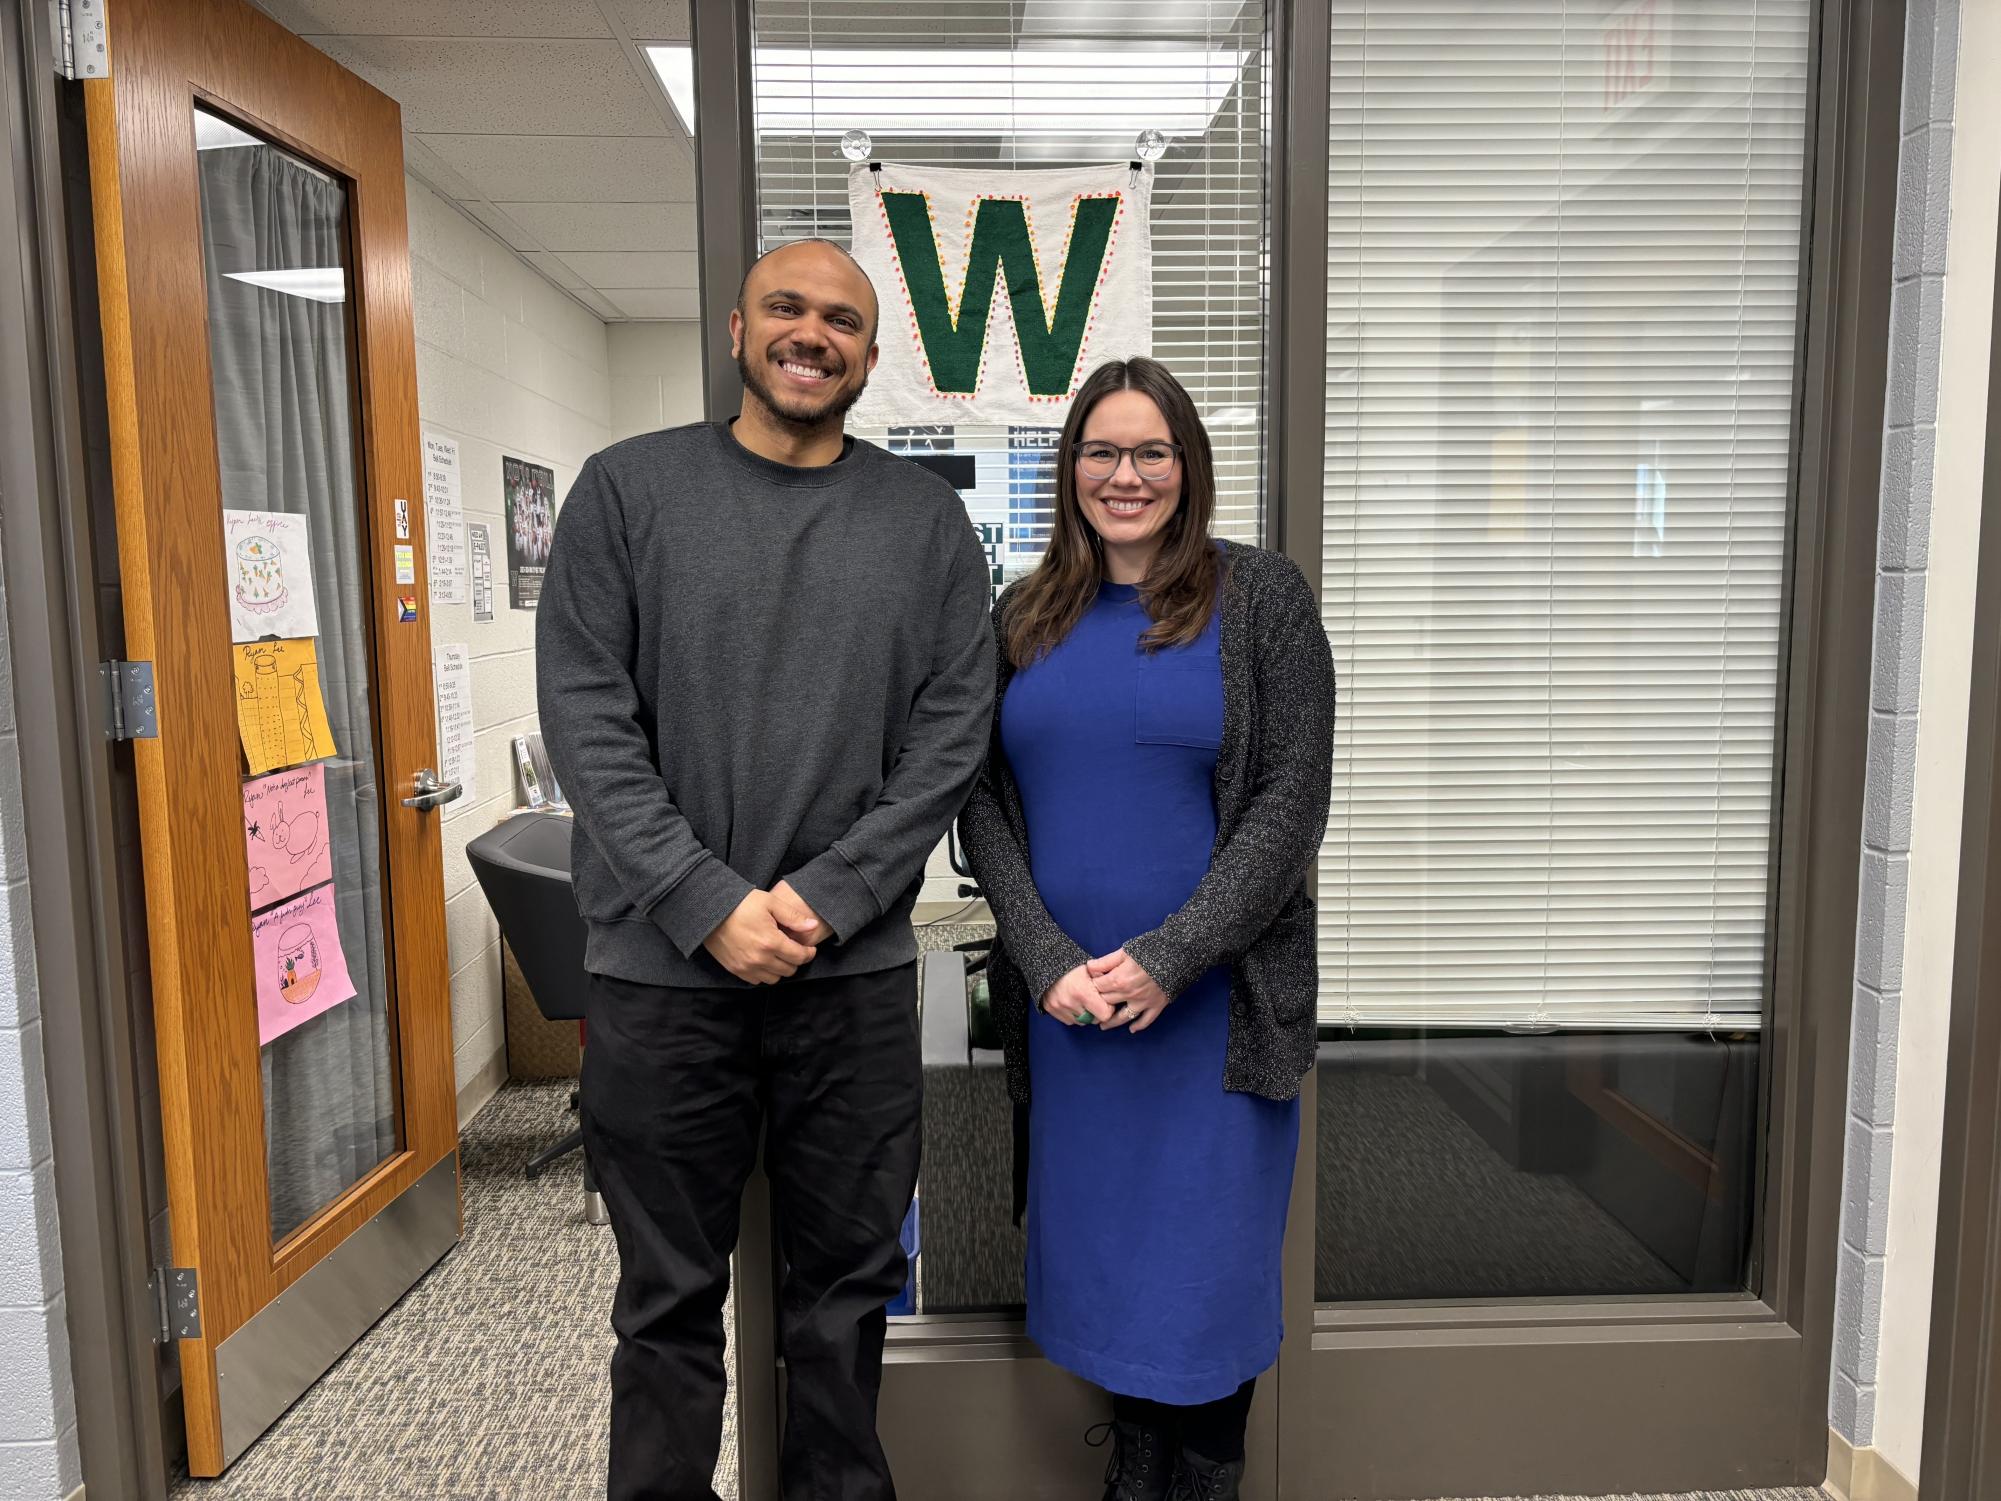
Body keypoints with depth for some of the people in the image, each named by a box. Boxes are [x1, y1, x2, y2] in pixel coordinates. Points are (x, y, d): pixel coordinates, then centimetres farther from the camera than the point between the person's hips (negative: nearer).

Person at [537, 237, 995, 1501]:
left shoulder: (926, 517, 6)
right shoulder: (628, 488, 3)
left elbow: (953, 733, 0)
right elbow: (588, 721, -4)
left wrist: (825, 898, -10)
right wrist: (709, 903, -13)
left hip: (857, 972, 2)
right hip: (662, 970, -1)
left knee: (849, 1280, 15)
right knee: (670, 1297, 12)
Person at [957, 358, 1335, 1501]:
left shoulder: (1259, 596, -2)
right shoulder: (1025, 617, 8)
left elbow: (1289, 802, -8)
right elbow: (985, 801, 5)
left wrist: (1169, 958, -15)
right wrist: (1047, 961, -8)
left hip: (1216, 998, -3)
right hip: (1065, 1001, 3)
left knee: (1209, 1251, 7)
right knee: (1100, 1245, 13)